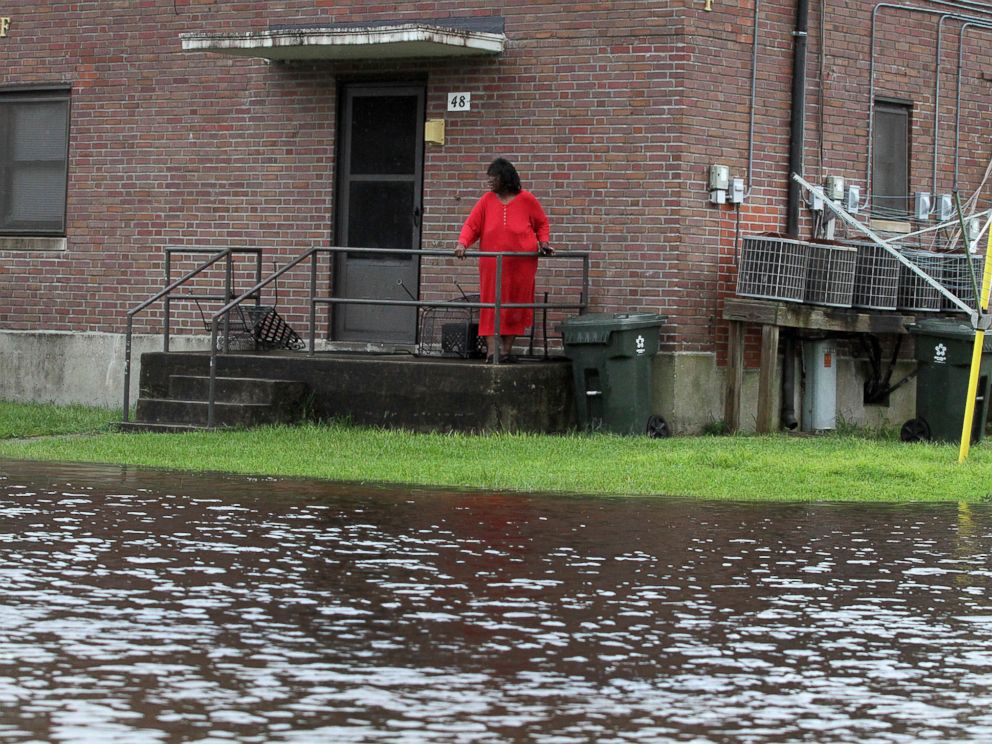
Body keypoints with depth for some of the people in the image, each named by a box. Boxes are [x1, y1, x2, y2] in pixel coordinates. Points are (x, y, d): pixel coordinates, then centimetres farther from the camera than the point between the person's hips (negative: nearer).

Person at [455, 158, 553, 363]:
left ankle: (507, 350, 12)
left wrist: (544, 243, -1)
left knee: (515, 307, 4)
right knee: (492, 306, -6)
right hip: (492, 264, 0)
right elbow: (471, 225, 1)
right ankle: (492, 351, -8)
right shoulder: (487, 200, 5)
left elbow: (542, 224, 14)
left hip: (521, 264, 0)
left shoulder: (526, 200, 2)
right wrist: (462, 244, -15)